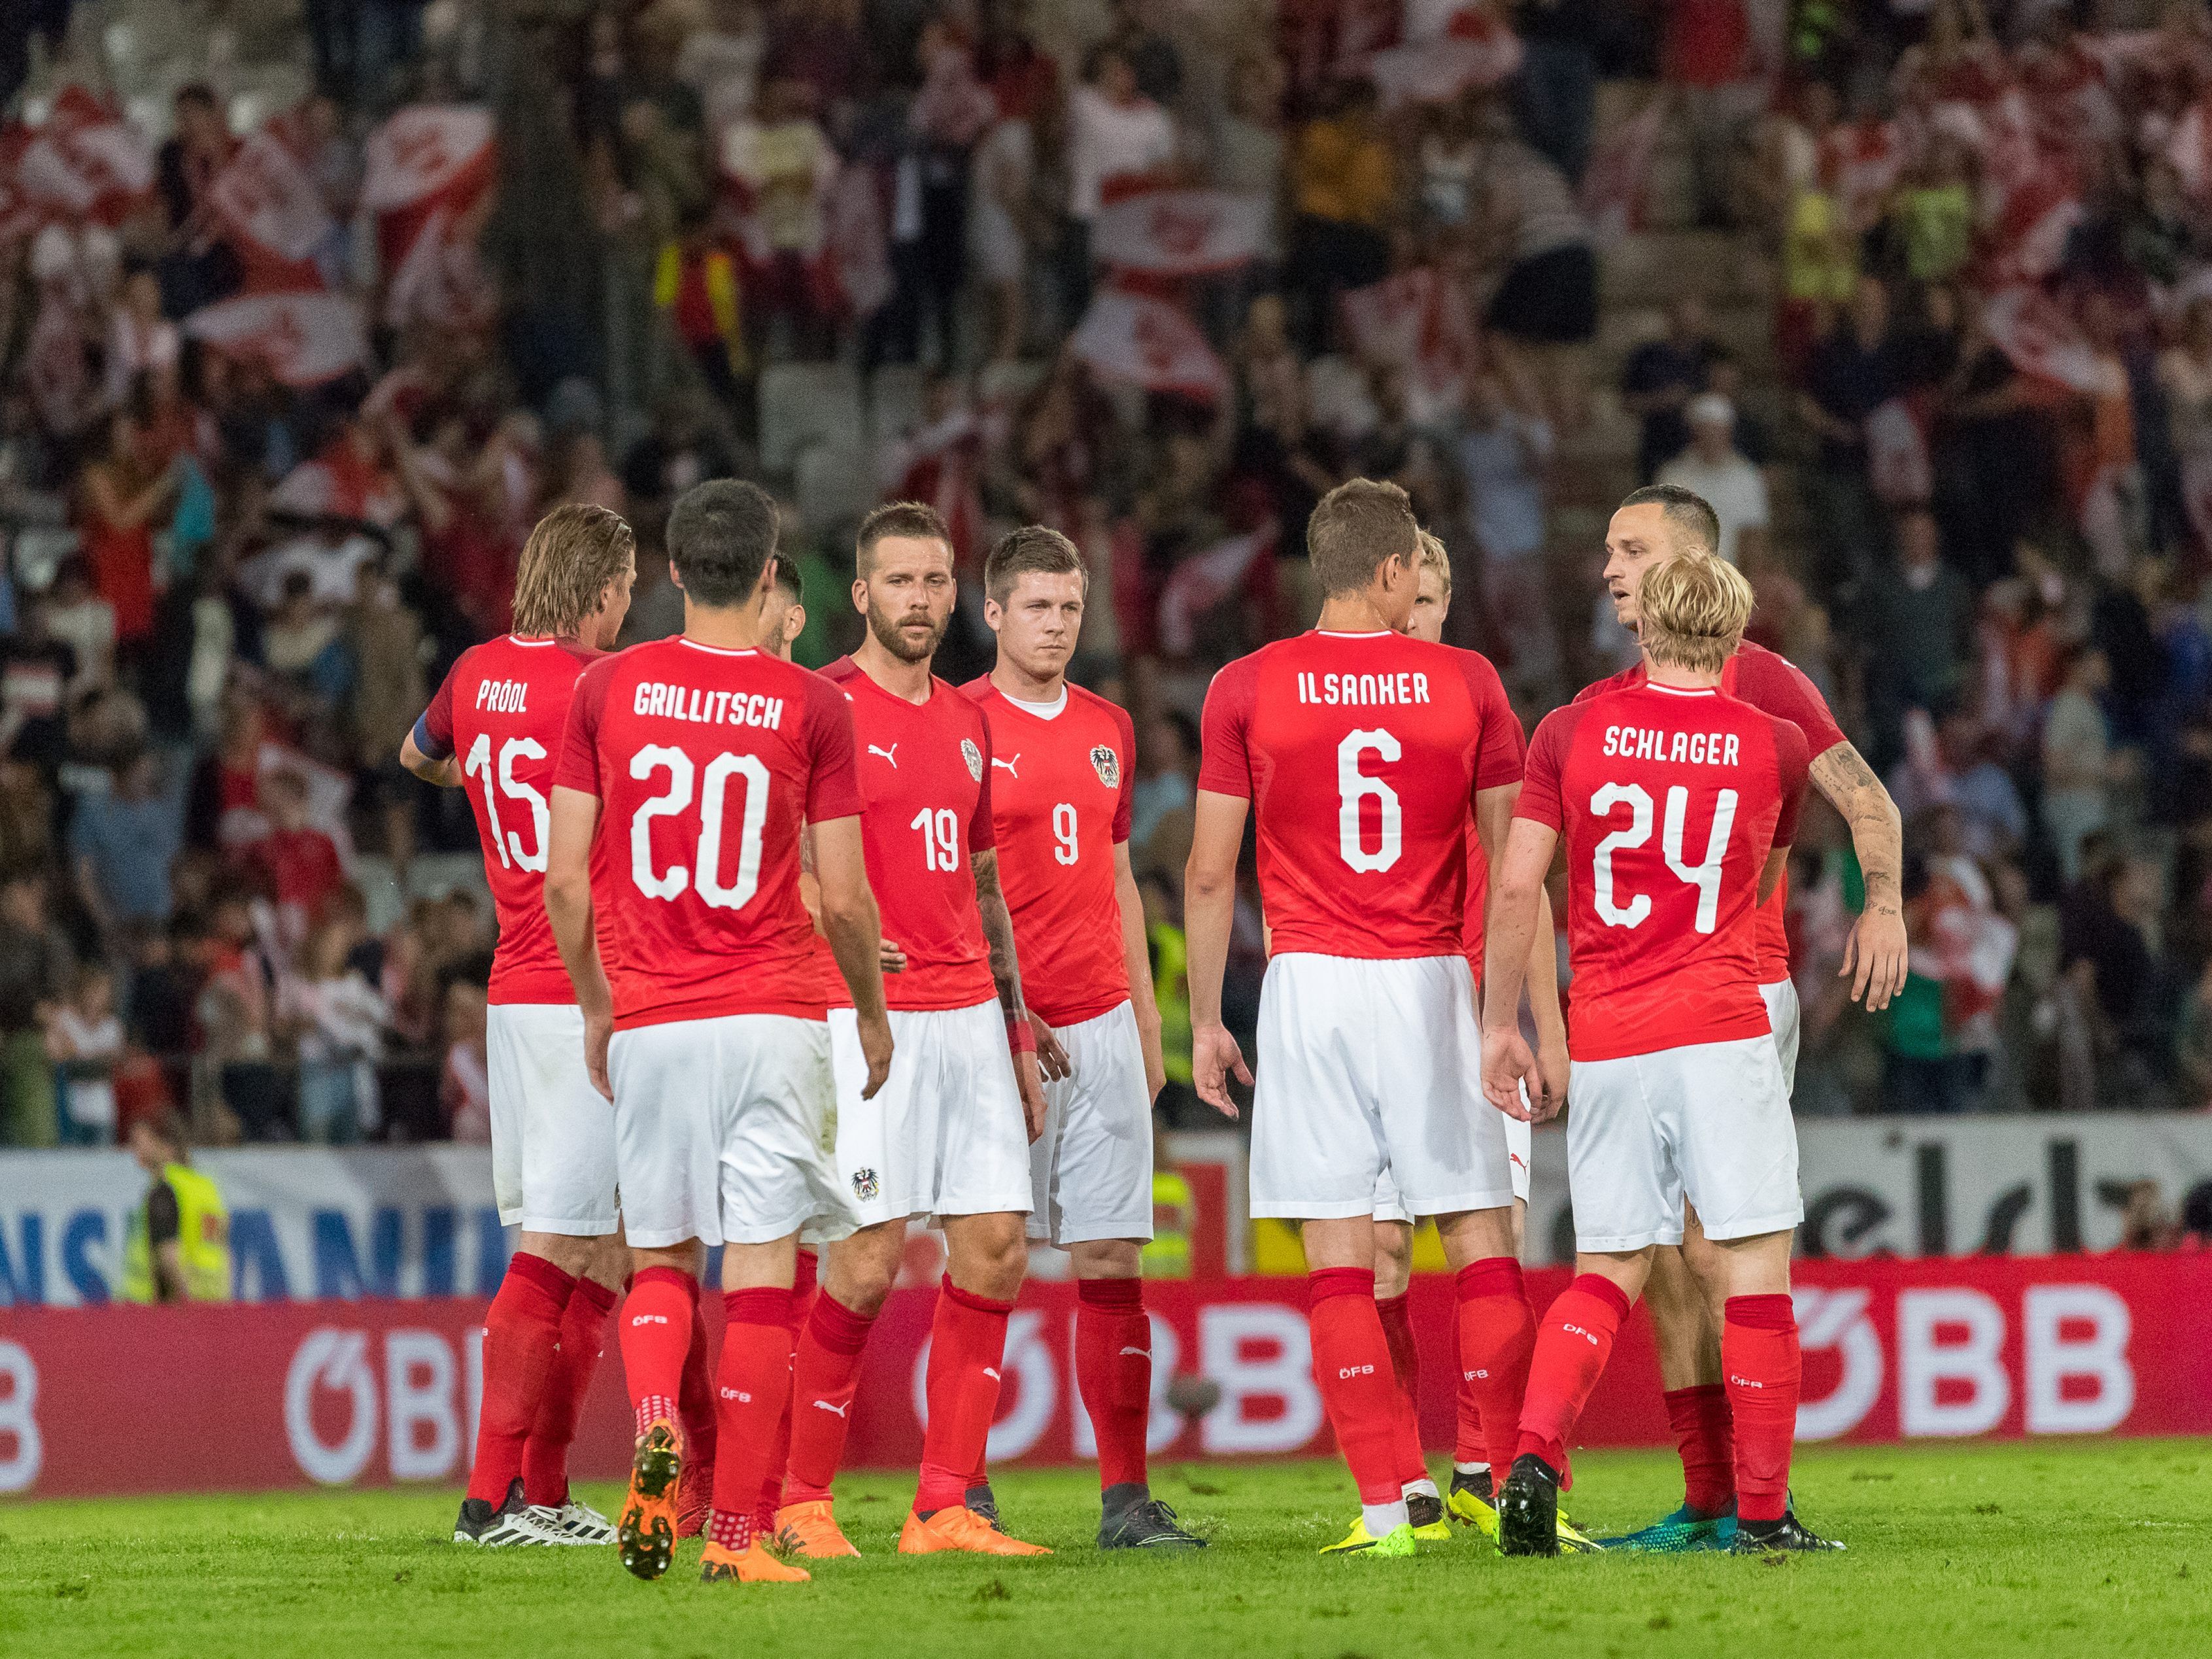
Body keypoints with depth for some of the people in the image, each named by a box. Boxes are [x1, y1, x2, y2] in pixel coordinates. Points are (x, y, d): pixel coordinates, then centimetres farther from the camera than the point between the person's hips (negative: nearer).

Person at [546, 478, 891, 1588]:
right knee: (759, 1269, 0)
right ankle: (737, 1531, -2)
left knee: (660, 1260, 15)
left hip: (648, 1024, 2)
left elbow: (566, 880, 3)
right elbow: (843, 897, -2)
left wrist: (596, 1008, 18)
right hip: (771, 1018, -2)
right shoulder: (811, 707, -3)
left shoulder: (607, 690, 2)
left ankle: (656, 1431, -13)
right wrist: (874, 1011, 15)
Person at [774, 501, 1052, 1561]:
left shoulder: (965, 725, 17)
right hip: (868, 1017, -7)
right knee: (870, 1257, -11)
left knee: (996, 1251, 0)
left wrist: (1016, 1023, 20)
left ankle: (948, 1506, 5)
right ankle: (798, 1500, 1)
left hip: (968, 1013, 7)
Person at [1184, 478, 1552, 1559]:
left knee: (1338, 1256, 0)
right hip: (1433, 982, 0)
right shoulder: (1467, 686, 1)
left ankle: (1384, 1507, -4)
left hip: (1308, 984, 0)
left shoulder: (1247, 689, 0)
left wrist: (1204, 1021, 9)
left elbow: (1209, 875, 1)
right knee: (1480, 1239, 6)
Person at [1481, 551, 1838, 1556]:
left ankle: (1534, 1454, -10)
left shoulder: (1572, 732, 3)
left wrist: (1498, 1023, 7)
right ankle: (1762, 1510, 0)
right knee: (1757, 1262, 2)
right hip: (1722, 1029, -2)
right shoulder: (1773, 747, 4)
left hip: (1606, 1044, 2)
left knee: (1608, 1273, 11)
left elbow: (1515, 885, 0)